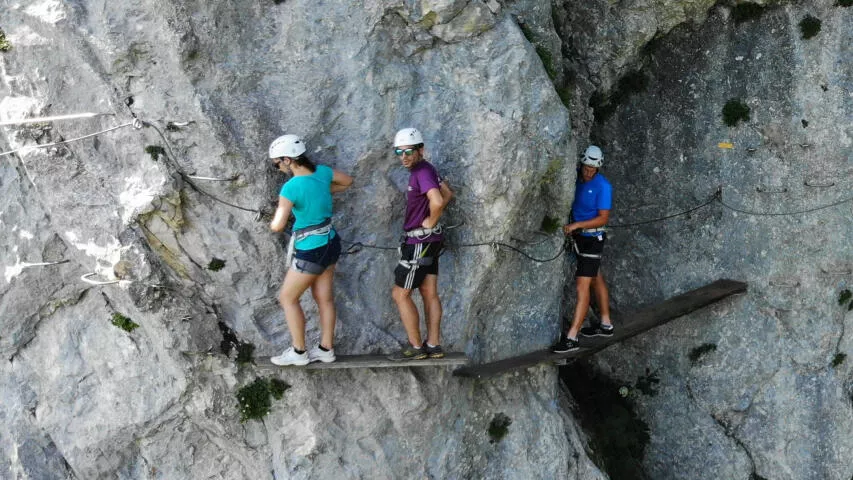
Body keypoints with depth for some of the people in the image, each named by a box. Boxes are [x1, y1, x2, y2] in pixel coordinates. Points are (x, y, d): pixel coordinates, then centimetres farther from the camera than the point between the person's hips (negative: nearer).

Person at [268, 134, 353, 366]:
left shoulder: (291, 187, -25)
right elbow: (348, 181, 15)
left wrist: (273, 221, -6)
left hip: (310, 250, -7)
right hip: (329, 243, 8)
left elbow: (277, 225, -29)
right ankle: (326, 349, 27)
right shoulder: (322, 172, -5)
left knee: (287, 298, 9)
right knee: (324, 298, 17)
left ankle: (298, 352, 15)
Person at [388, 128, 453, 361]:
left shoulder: (422, 172, -21)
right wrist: (432, 219, 11)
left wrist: (431, 221, -18)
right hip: (430, 240, 10)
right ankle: (433, 345, 15)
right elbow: (447, 194, 21)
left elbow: (437, 201, -36)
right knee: (429, 293, 11)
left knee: (400, 294, -2)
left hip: (420, 242, -10)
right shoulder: (425, 169, 10)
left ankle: (415, 347, 4)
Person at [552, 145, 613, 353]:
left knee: (582, 285, -11)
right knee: (596, 280, 20)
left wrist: (576, 225, -27)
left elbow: (603, 218, -19)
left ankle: (571, 338, -14)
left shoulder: (603, 186, -19)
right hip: (578, 236, 8)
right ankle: (606, 325, 35)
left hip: (592, 238, -8)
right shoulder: (576, 177, 0)